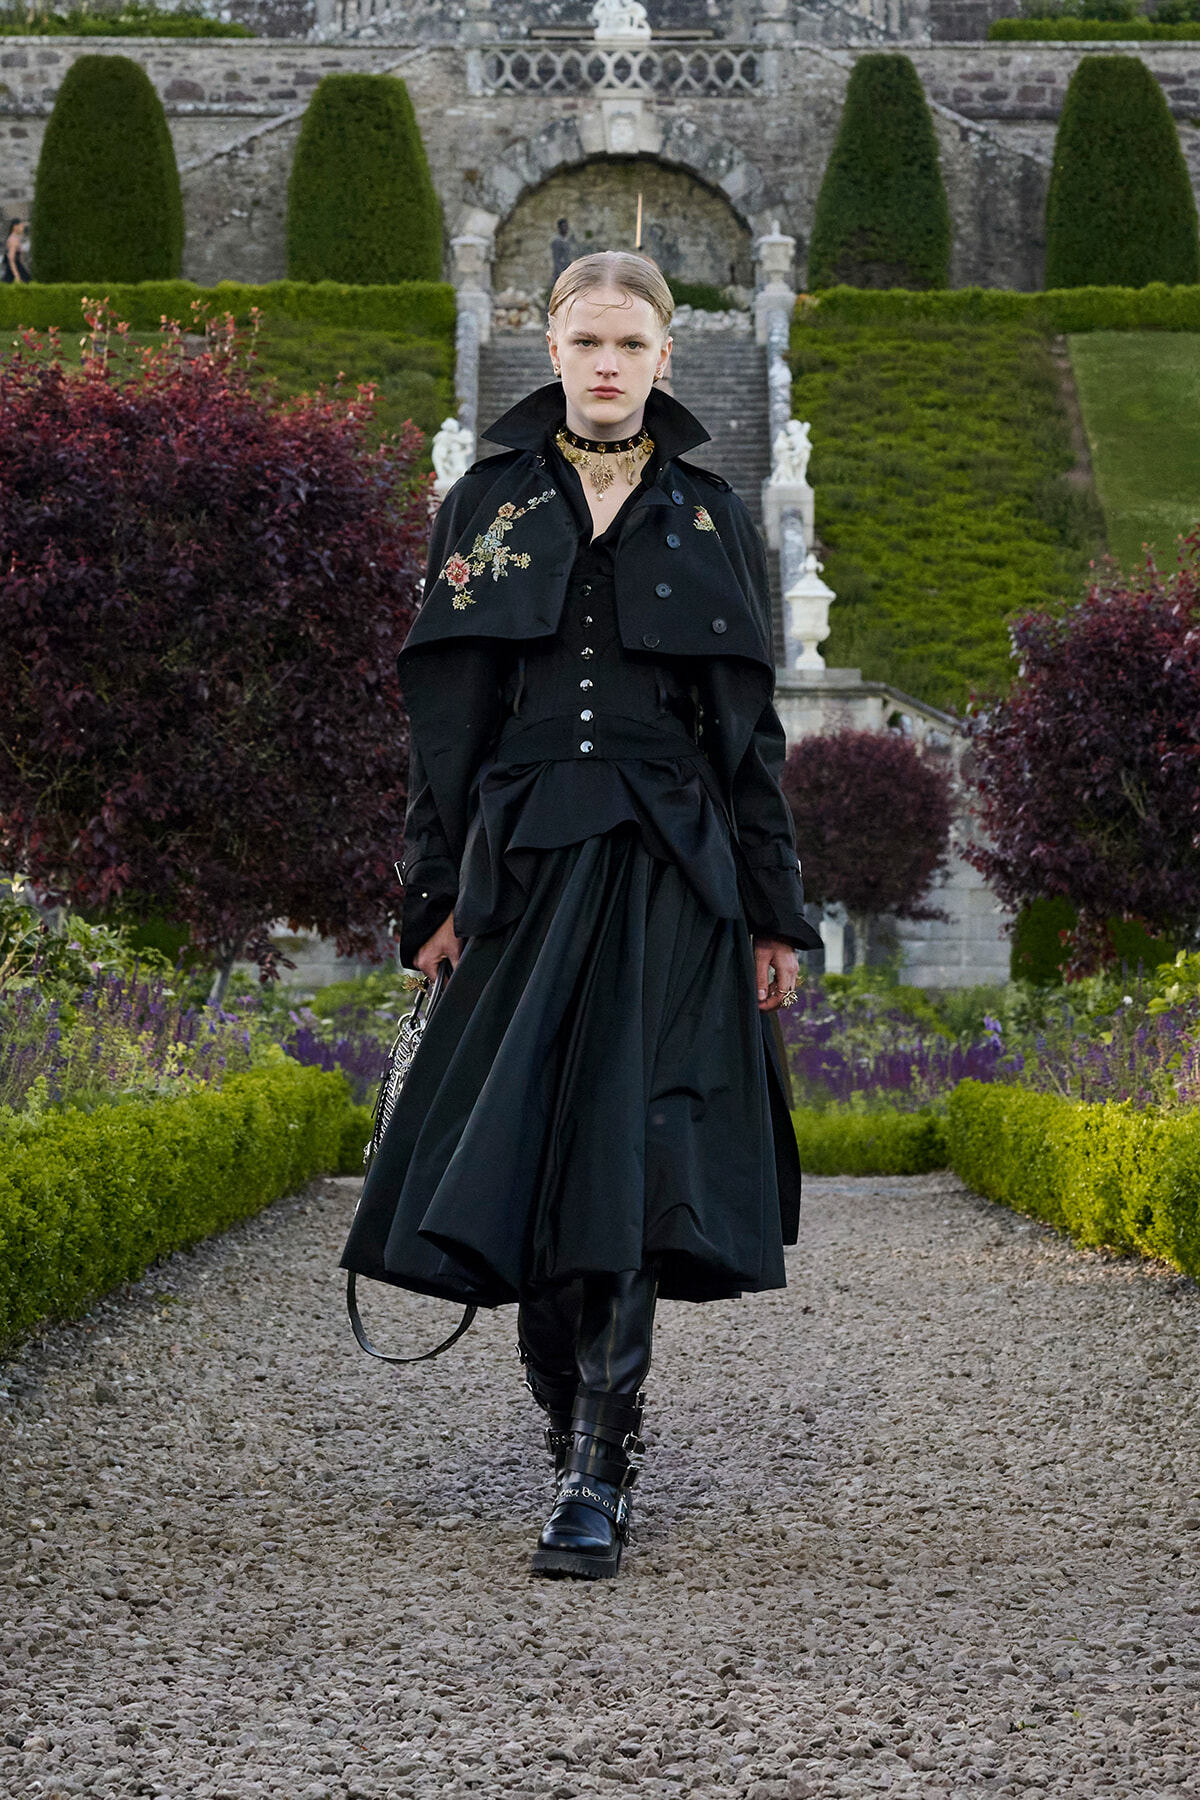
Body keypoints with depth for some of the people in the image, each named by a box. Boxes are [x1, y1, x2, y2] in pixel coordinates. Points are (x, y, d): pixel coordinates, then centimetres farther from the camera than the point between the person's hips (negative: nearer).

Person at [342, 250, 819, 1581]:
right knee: (522, 1153, 0)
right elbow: (448, 717, 6)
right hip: (528, 863, 1)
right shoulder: (488, 507, 8)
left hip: (669, 872, -1)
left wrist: (773, 911, 4)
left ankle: (596, 1470, -8)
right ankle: (573, 1425, 18)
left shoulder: (711, 519, 8)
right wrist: (438, 895, 0)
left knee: (628, 1154, -9)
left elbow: (748, 725, 8)